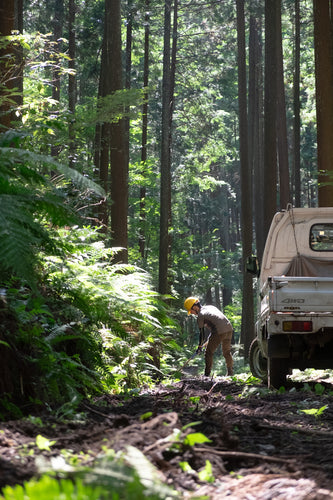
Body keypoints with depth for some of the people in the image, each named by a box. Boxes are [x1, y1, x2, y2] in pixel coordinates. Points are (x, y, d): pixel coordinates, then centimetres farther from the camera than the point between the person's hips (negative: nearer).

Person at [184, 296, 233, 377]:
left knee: (209, 353, 5)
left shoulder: (200, 315, 1)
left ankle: (207, 375, 5)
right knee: (227, 352, 23)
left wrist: (199, 346, 18)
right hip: (229, 329, 7)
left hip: (219, 332, -7)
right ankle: (230, 373, 29)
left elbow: (202, 334, 4)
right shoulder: (211, 307, 22)